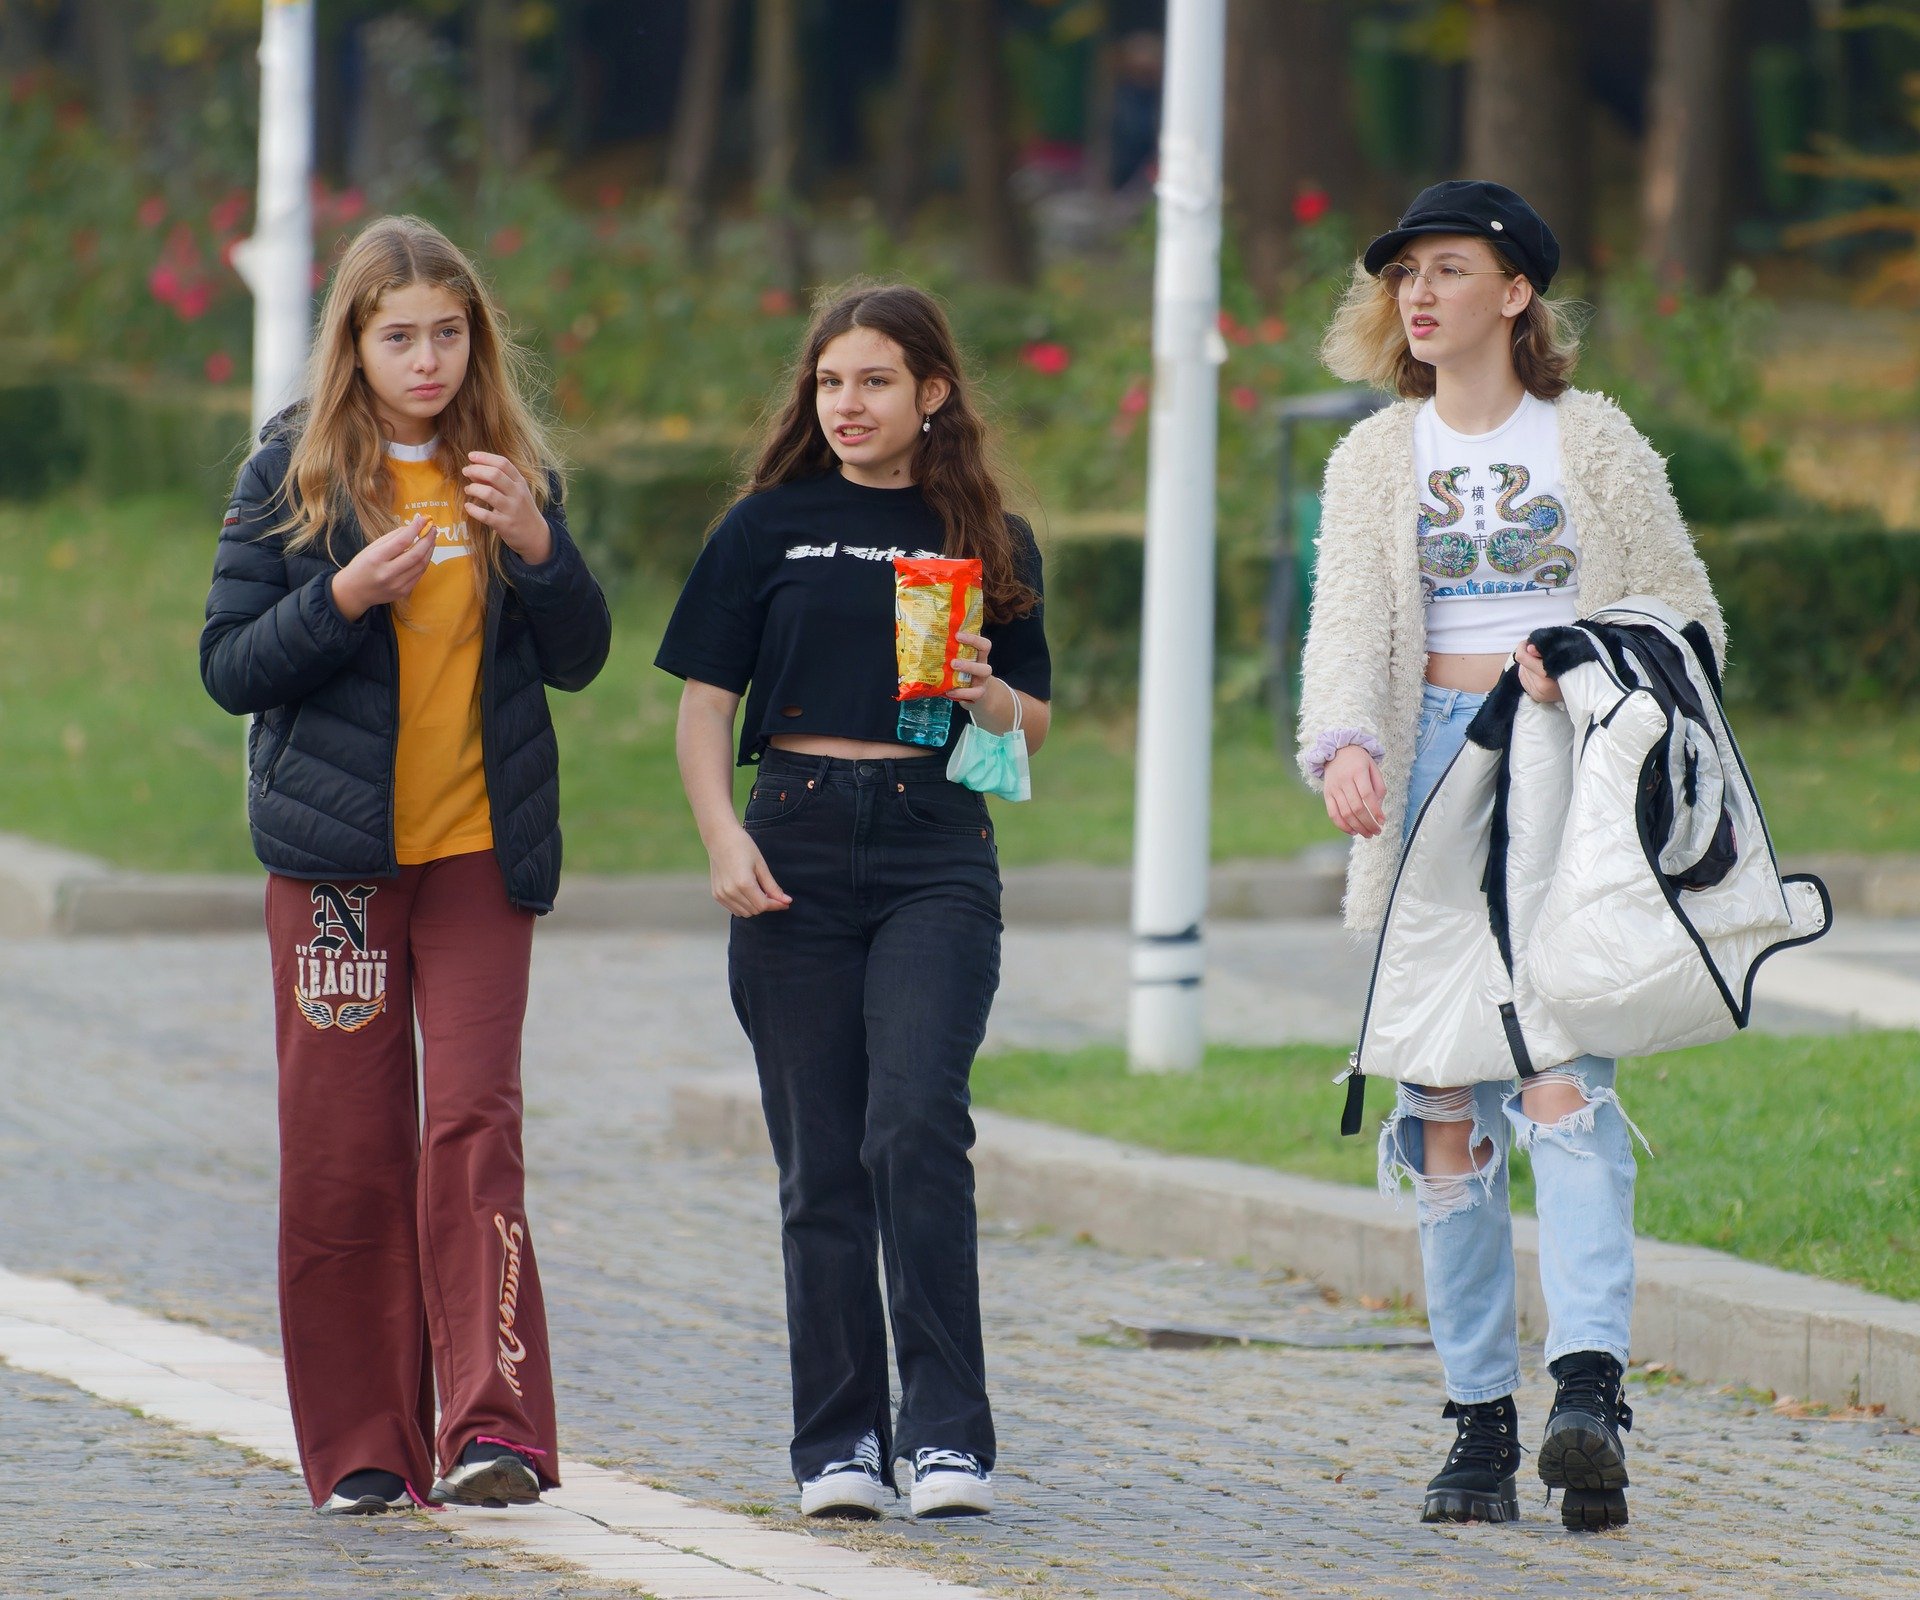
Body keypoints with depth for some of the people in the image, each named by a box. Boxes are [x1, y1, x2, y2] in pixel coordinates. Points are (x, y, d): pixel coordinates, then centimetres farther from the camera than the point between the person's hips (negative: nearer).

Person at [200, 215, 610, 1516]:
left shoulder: (510, 470, 8)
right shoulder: (294, 473, 2)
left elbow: (579, 660, 7)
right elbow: (229, 666, -1)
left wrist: (537, 546, -11)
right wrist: (345, 597, -18)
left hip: (482, 847, 1)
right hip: (336, 853, -1)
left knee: (474, 1118, -12)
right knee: (344, 1148, 1)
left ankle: (494, 1427, -18)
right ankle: (363, 1448, 9)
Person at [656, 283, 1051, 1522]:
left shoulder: (986, 540, 9)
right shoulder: (770, 528, 8)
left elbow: (1034, 723, 13)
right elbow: (706, 701, 7)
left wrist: (985, 694, -10)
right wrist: (723, 836, -7)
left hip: (936, 850, -1)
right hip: (798, 846, 1)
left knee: (916, 1126, -17)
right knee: (821, 1160, 2)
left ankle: (945, 1431, -14)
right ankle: (841, 1444, 8)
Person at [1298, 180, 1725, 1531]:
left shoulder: (1594, 442, 8)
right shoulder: (1376, 461, 13)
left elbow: (1691, 616, 11)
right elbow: (1349, 624, -1)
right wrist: (1344, 746, -21)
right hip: (1436, 771, 3)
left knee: (1563, 1067, -20)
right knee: (1444, 1104, 0)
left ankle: (1590, 1384, -31)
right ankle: (1480, 1420, 3)